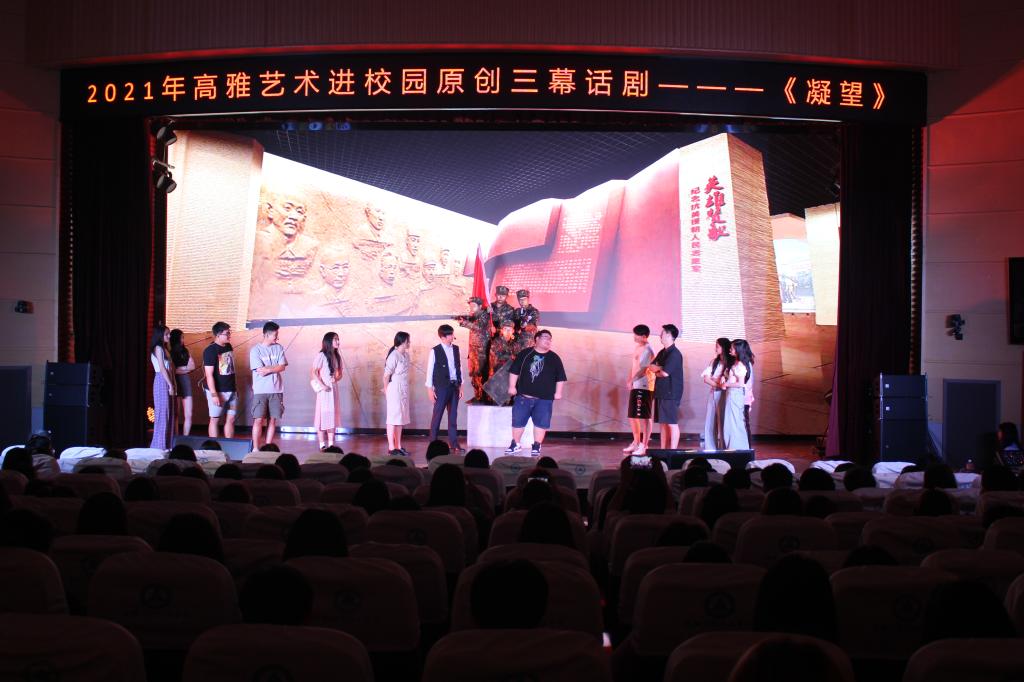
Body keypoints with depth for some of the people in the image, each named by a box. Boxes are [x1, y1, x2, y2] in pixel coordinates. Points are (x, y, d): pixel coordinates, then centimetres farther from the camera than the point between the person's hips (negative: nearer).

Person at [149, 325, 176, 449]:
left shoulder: (164, 349, 18)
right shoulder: (158, 349, -10)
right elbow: (162, 368, -15)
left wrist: (173, 384, 9)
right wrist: (170, 385, -15)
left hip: (168, 381, 9)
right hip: (162, 381, -9)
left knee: (169, 413, 9)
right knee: (162, 413, -7)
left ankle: (167, 445, 14)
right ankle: (160, 445, -4)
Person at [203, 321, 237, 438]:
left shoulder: (229, 347, 9)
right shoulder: (210, 351, -13)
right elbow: (209, 375, -16)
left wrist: (235, 389, 18)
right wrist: (214, 394, -21)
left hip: (231, 390, 7)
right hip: (217, 391, -7)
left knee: (231, 419, 7)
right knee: (215, 419, 2)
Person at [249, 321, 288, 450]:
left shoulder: (279, 348, 7)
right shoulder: (255, 350, -4)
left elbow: (282, 367, -2)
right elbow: (260, 371, -11)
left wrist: (267, 369, -10)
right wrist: (275, 368, -3)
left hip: (276, 390, 3)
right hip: (260, 391, -3)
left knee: (272, 420, 5)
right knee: (258, 420, -6)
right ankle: (255, 449, 0)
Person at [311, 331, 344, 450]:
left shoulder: (337, 356, 10)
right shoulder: (322, 355, -9)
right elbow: (313, 372, -10)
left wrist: (336, 378, -4)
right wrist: (322, 385, -14)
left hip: (334, 388, 7)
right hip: (324, 389, -7)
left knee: (333, 415, 8)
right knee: (323, 415, -5)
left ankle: (331, 444, 13)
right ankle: (322, 445, -2)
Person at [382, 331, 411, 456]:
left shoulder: (405, 355, 9)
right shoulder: (394, 356, -16)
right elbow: (386, 375, -13)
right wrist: (386, 390, 0)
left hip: (403, 390, 8)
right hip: (395, 389, -8)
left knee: (401, 418, 12)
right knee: (393, 418, -4)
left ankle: (398, 446, 19)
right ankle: (391, 448, 0)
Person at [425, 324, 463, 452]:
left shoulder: (455, 349, 9)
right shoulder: (435, 351, -5)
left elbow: (459, 367, 13)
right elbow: (430, 370, -4)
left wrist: (460, 385, 10)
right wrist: (430, 389, -7)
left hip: (454, 386, 5)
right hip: (441, 387, -5)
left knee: (453, 415, 8)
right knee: (437, 415, -2)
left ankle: (453, 443, 12)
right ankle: (433, 443, 4)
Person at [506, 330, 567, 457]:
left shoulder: (554, 358, 6)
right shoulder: (524, 354, 4)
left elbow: (560, 377, 8)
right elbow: (514, 371, 6)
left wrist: (558, 392, 1)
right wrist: (512, 386, -1)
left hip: (544, 398, 0)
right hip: (523, 396, 0)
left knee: (541, 423, -1)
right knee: (518, 421, 4)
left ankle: (537, 446, 10)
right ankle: (515, 444, 19)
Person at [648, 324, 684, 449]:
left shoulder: (675, 354, -12)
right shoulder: (662, 353, 16)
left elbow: (665, 373, -19)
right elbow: (650, 368, 11)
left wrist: (656, 370, 1)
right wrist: (659, 369, -8)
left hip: (671, 393, -9)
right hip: (661, 392, 9)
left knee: (672, 423, -6)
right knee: (663, 423, 10)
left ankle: (672, 452, -6)